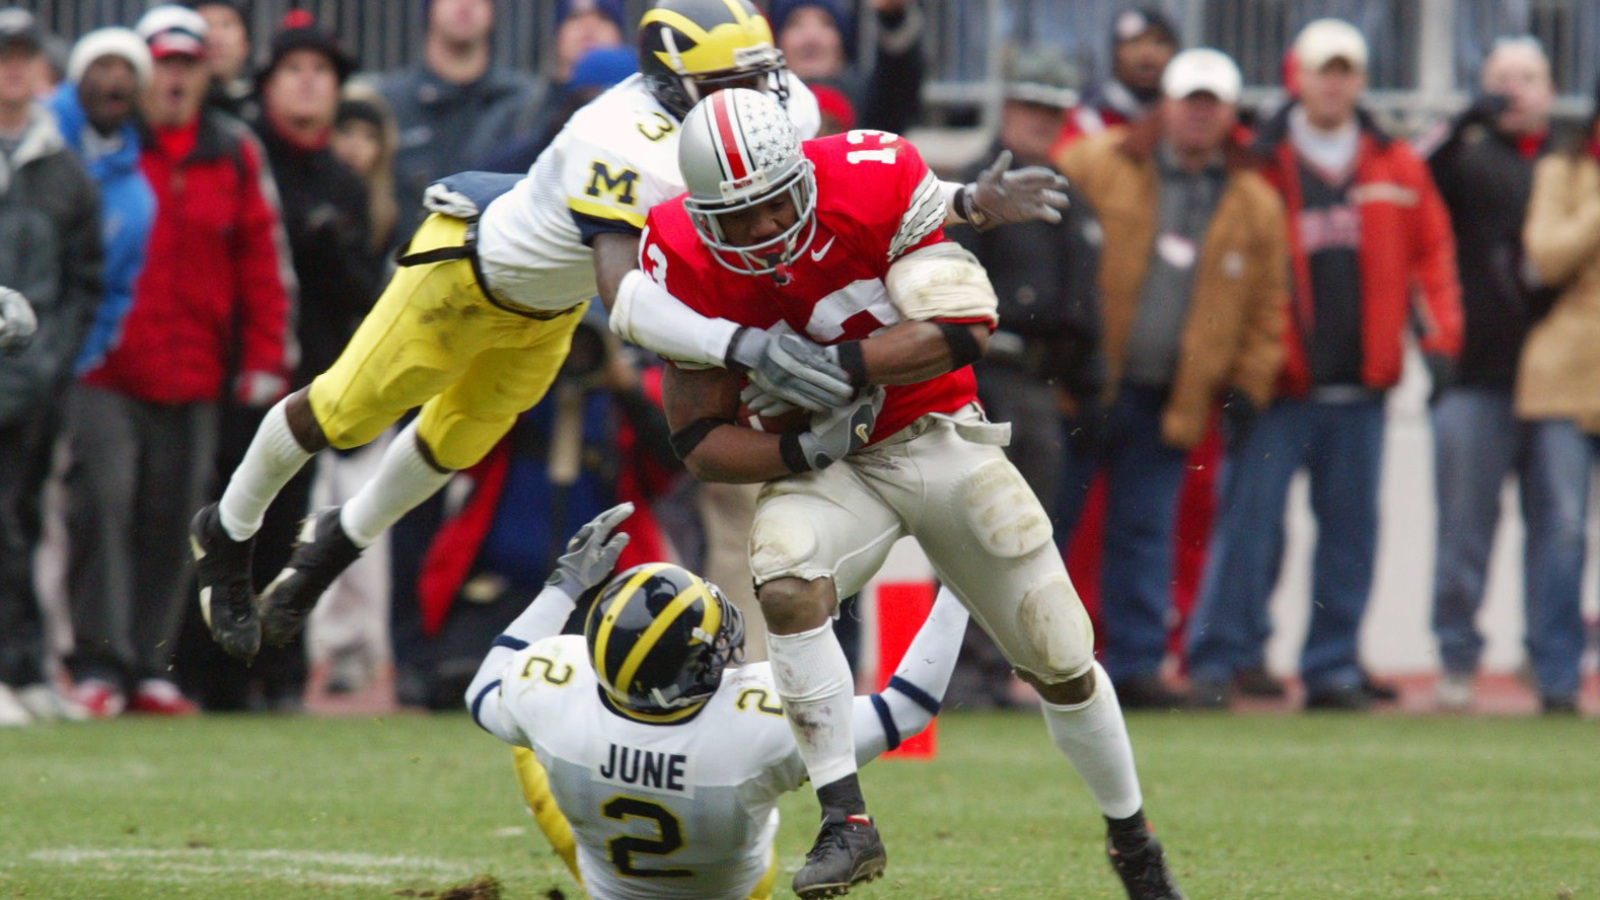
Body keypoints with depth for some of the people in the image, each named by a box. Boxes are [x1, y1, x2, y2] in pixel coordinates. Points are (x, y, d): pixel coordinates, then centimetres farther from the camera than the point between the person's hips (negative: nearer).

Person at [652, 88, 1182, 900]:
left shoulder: (874, 183, -22)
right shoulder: (687, 261, -16)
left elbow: (963, 330, -26)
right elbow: (700, 440, -10)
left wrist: (829, 365, -33)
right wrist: (801, 449, -27)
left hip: (942, 438, 0)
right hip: (828, 464, 0)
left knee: (1061, 663, 5)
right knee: (784, 581, -33)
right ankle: (846, 823, -27)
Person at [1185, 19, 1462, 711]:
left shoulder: (1397, 168, 10)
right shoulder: (1261, 166, -1)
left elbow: (1432, 252, 16)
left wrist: (1440, 336, 6)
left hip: (1360, 387, 4)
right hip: (1279, 388, -3)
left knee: (1351, 529, 6)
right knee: (1250, 519, -7)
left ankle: (1334, 667, 13)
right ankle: (1219, 660, -2)